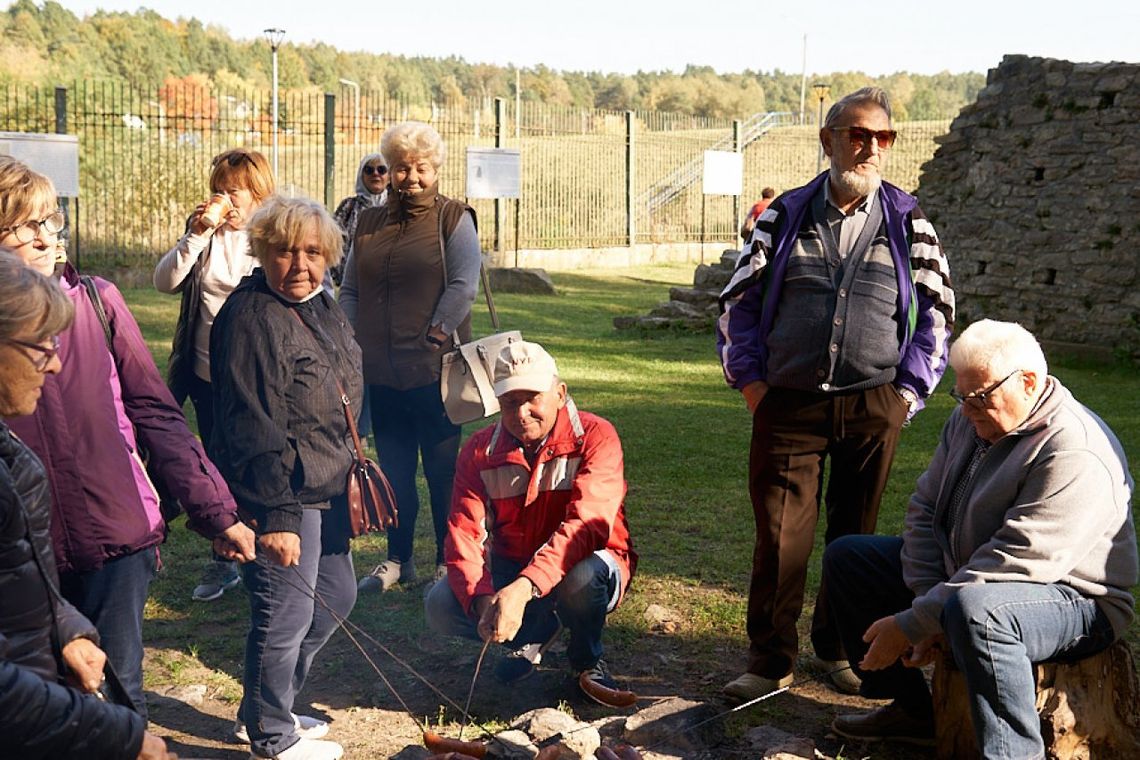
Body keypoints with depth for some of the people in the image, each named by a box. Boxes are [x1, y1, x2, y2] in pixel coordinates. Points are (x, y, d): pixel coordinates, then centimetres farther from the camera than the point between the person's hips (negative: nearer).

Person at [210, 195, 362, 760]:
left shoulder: (321, 305, 10)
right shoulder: (251, 316, -19)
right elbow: (252, 427, -23)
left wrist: (352, 469, 24)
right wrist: (275, 517, -24)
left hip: (326, 491, 10)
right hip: (282, 499, -10)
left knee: (336, 597, 20)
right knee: (286, 617, 1)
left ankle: (266, 709, 37)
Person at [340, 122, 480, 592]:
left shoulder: (453, 219, 0)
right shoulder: (369, 223, 14)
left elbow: (463, 285, -9)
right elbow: (349, 289, 17)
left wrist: (436, 335, -14)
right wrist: (349, 341, 5)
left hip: (435, 370, -5)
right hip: (380, 370, 5)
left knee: (442, 467, 3)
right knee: (393, 466, 11)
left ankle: (448, 561, 14)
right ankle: (398, 558, 22)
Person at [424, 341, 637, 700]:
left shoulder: (594, 437, -19)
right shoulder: (480, 450, -6)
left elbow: (588, 523, -33)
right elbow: (464, 534, -15)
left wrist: (524, 587, -47)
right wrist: (482, 601, -37)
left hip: (587, 563, -4)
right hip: (509, 569, 4)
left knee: (581, 577, -39)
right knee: (440, 608, -20)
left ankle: (587, 659, -3)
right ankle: (536, 631, 10)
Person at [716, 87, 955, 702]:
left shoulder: (907, 222, 7)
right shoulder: (787, 215, 6)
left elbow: (936, 309, 9)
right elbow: (740, 299, 10)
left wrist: (908, 389, 1)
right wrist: (749, 377, 1)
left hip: (873, 407, 1)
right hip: (788, 403, -1)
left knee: (854, 535, 11)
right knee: (779, 535, -2)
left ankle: (837, 647, 27)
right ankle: (769, 660, 9)